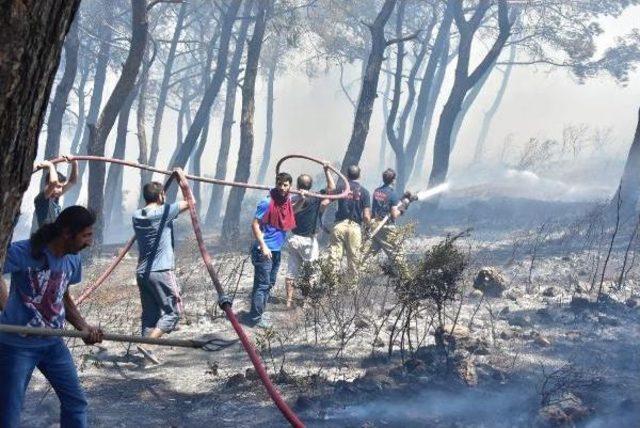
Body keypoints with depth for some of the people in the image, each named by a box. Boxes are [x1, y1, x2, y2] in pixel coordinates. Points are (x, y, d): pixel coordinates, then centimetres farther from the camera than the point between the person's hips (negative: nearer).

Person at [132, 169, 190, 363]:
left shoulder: (136, 216, 8)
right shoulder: (163, 212, -10)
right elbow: (190, 203, -3)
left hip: (142, 272, 7)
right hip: (161, 271, -7)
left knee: (149, 313, 11)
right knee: (173, 310, 1)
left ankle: (147, 346, 7)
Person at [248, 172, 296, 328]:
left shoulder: (287, 201, 5)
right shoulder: (267, 203, -17)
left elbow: (291, 213, 27)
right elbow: (255, 224, -17)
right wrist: (263, 246, -23)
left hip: (277, 250, 8)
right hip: (264, 250, -8)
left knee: (270, 283, 16)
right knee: (263, 284, -5)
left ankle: (258, 313, 27)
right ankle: (256, 317, 3)